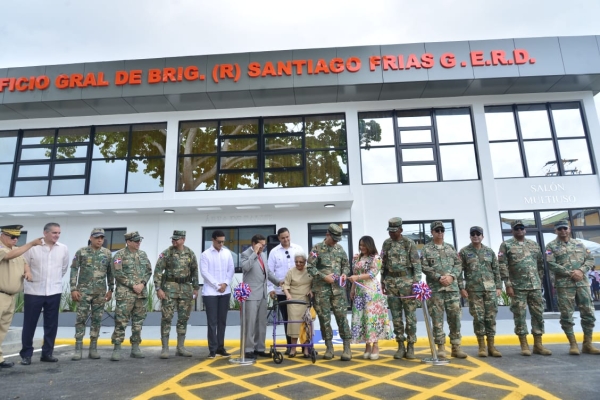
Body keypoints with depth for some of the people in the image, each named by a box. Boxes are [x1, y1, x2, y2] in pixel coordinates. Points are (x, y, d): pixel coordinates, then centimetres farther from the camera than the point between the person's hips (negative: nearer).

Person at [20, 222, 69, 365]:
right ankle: (26, 354, 18)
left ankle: (47, 353, 18)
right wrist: (30, 277, 5)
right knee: (29, 324, 5)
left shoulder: (63, 249, 2)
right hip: (34, 291, -2)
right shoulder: (32, 247, -7)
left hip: (54, 292, 3)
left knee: (51, 325, 8)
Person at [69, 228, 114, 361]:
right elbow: (74, 270, -2)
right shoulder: (81, 252, -1)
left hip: (100, 292, 2)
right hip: (84, 290, -2)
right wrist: (73, 289, -9)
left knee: (97, 319, 6)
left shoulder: (107, 253, 5)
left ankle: (93, 349, 14)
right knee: (81, 319, -1)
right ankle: (78, 349, 8)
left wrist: (111, 290, 7)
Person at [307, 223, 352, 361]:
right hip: (321, 289, -2)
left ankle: (347, 348, 7)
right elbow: (311, 267, -6)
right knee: (324, 318, 4)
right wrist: (324, 277, -14)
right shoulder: (317, 248, -2)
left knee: (341, 317, -1)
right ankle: (329, 348, 15)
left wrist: (344, 273, -3)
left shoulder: (340, 249, 10)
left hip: (338, 288, 2)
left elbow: (346, 265, 18)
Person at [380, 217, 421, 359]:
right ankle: (400, 346, 16)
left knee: (410, 315, 1)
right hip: (391, 283, 4)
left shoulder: (409, 243, -4)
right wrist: (382, 282, 10)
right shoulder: (386, 244, 8)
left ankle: (411, 346, 11)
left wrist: (416, 282, -14)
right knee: (396, 316, 7)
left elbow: (417, 264, -6)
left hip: (407, 281, -3)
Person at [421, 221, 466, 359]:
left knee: (455, 317, 5)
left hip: (452, 287, 3)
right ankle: (441, 347, 10)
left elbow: (458, 265, 9)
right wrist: (439, 277, -14)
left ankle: (456, 347, 15)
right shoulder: (426, 249, 2)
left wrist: (451, 276, -8)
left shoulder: (451, 247, 13)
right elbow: (425, 268, -5)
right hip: (435, 288, -3)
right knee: (437, 319, 1)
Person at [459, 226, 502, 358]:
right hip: (474, 290, -3)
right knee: (478, 318, 0)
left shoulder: (490, 251, 11)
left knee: (491, 317, 5)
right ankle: (482, 346, 10)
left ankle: (491, 346, 14)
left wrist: (499, 287, 5)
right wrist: (462, 287, -9)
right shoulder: (464, 252, 1)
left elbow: (496, 270, 12)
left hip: (490, 289, 3)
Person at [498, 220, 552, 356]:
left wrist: (540, 281, 11)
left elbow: (540, 264, 18)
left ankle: (538, 344, 17)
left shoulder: (534, 244, 12)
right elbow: (502, 266, -8)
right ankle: (524, 345, 10)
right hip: (517, 287, -4)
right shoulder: (506, 245, -2)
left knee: (538, 314, 7)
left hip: (535, 286, 5)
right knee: (520, 315, 1)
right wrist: (508, 285, -12)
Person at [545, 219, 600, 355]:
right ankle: (573, 344, 9)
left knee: (588, 314, 6)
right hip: (564, 285, -4)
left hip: (582, 283, 4)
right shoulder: (551, 246, 0)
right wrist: (570, 273, -15)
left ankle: (587, 344, 18)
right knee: (567, 316, -1)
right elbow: (551, 264, -10)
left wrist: (581, 270, -9)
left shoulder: (579, 243, 15)